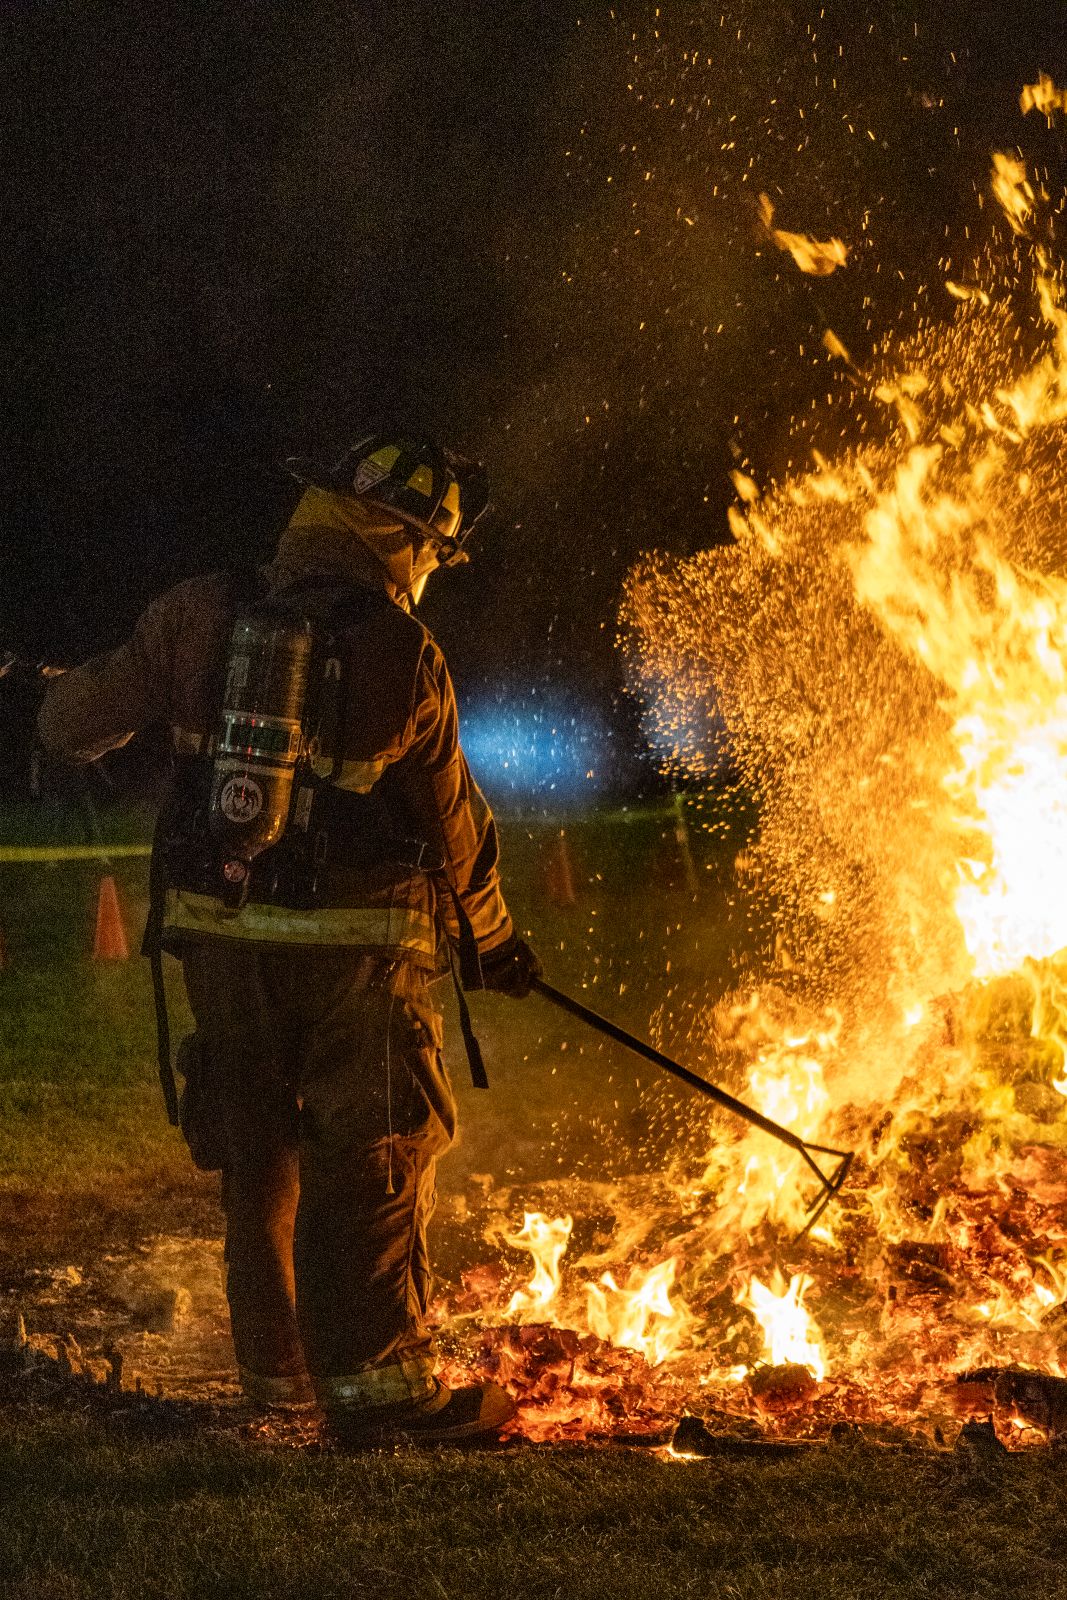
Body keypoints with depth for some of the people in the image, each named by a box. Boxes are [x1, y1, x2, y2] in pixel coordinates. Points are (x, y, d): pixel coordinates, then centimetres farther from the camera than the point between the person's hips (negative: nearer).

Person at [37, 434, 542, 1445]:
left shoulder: (200, 616, -1)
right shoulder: (402, 656, -9)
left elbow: (71, 727, 7)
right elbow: (454, 825, 1)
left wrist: (75, 724, 32)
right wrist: (492, 942, 16)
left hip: (220, 936, 4)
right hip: (355, 945, -4)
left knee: (256, 1151, 14)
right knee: (376, 1152, -1)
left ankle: (277, 1366, 23)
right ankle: (377, 1380, -6)